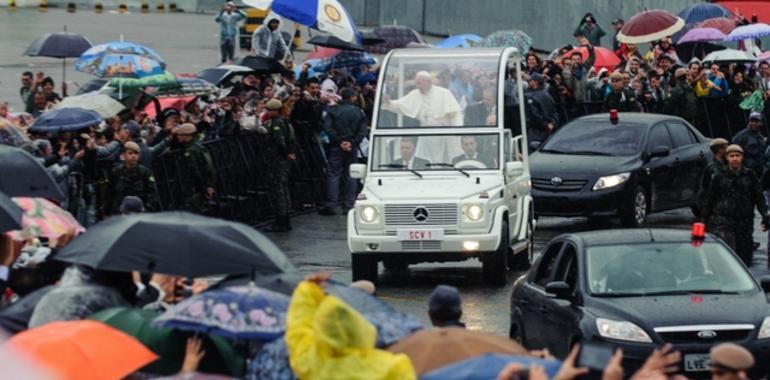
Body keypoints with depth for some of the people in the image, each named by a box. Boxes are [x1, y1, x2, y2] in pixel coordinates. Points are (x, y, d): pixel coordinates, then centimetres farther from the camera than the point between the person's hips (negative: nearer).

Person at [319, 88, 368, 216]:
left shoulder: (333, 111, -1)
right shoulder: (359, 112, 2)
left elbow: (327, 128, -10)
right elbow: (363, 130, -4)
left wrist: (339, 141, -9)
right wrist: (353, 143, -7)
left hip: (336, 147, -1)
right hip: (352, 148, 1)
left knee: (333, 174, 0)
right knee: (350, 175, 8)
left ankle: (331, 204, -7)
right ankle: (349, 205, 6)